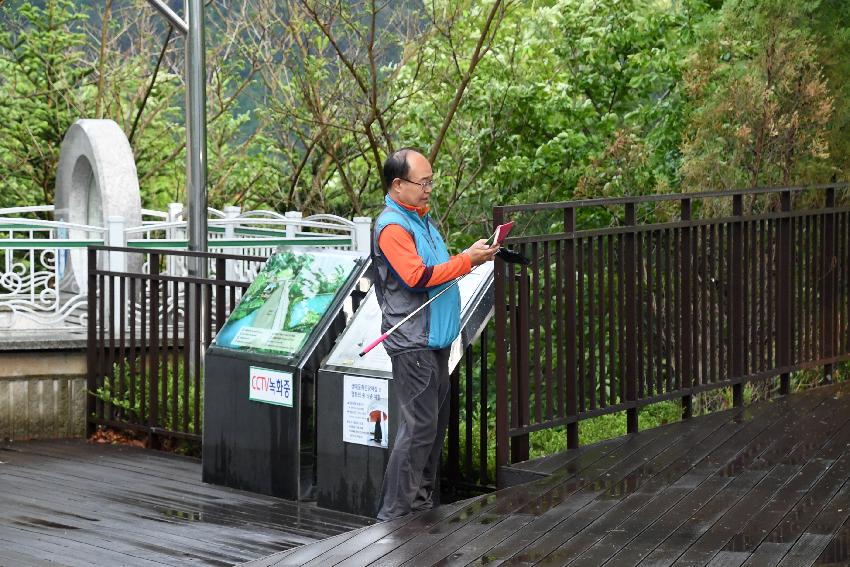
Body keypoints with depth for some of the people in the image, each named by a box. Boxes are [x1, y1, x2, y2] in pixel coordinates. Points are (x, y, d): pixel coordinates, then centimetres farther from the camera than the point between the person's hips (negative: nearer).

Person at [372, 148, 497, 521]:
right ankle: (394, 514, -6)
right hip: (412, 343, -10)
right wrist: (467, 260, -18)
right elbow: (416, 277, -24)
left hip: (434, 340, 10)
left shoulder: (420, 218, 17)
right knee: (419, 426, -10)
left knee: (436, 422, 14)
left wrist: (470, 255, 10)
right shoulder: (392, 226, -14)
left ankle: (422, 503, 23)